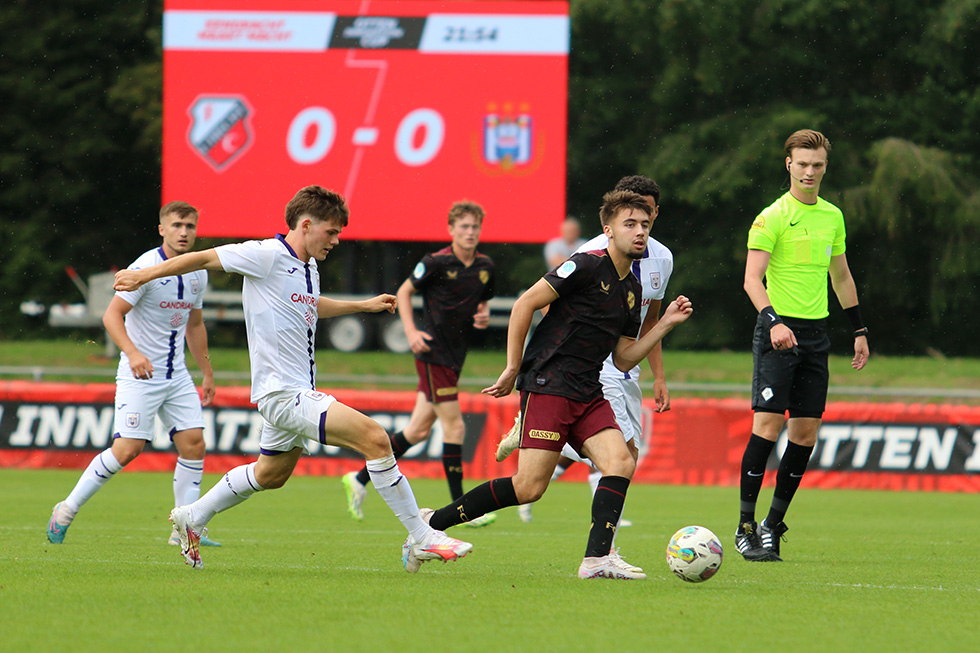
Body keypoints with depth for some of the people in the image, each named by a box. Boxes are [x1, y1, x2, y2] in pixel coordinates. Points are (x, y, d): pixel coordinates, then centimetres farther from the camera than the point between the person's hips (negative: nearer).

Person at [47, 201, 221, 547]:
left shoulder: (197, 273, 8)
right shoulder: (147, 266, -15)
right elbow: (111, 315, -18)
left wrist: (207, 373, 24)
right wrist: (132, 352, -33)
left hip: (177, 375, 7)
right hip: (139, 374, -7)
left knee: (194, 443, -4)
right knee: (128, 448, -14)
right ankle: (67, 510, 2)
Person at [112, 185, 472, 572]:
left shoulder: (307, 267, 14)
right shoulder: (266, 256, -13)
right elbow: (203, 259, -7)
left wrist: (364, 306, 33)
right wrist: (143, 276, -4)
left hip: (298, 392, 10)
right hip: (284, 393, -10)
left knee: (271, 474, 25)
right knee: (374, 437, -19)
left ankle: (192, 518, 40)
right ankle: (421, 539, -16)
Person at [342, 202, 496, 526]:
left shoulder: (484, 266, 7)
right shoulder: (436, 263, -11)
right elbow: (404, 292, -1)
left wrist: (484, 317, -1)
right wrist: (412, 332, -11)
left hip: (454, 357, 7)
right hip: (432, 351, -7)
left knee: (419, 429, 11)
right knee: (454, 426, -10)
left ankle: (360, 480, 24)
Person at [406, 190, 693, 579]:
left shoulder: (631, 290, 16)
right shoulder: (587, 266, -9)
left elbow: (623, 358, 20)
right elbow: (525, 303, -11)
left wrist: (665, 324, 9)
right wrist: (512, 369, -11)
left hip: (587, 394, 8)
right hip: (548, 384, -8)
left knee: (621, 462, -14)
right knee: (529, 486, -12)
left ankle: (597, 559, -18)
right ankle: (433, 522, 0)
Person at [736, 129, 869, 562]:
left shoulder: (832, 217, 13)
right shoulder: (772, 217, -6)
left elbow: (841, 277, 24)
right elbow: (752, 279, -14)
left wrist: (859, 331, 21)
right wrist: (773, 320, -29)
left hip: (816, 332, 6)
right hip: (778, 330, -6)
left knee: (805, 432, 2)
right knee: (768, 424, -13)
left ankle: (773, 523, 12)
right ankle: (746, 528, -8)